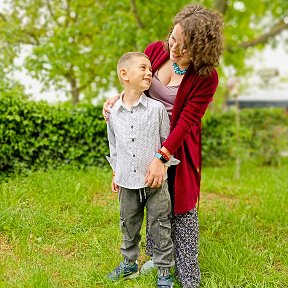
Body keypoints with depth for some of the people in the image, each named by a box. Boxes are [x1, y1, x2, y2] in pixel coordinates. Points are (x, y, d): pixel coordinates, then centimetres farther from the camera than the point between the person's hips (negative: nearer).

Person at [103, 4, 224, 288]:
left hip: (178, 144, -4)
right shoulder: (156, 50, -7)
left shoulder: (206, 77, -18)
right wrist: (118, 98, -13)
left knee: (182, 206, 2)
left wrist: (161, 158, -26)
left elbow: (186, 121, -21)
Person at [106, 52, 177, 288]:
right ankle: (129, 263, 38)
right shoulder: (114, 112, 0)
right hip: (127, 183, 3)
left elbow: (168, 141, 1)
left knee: (160, 227, 6)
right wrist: (116, 173, 16)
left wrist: (161, 161, -10)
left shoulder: (157, 108, -8)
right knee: (129, 226, 18)